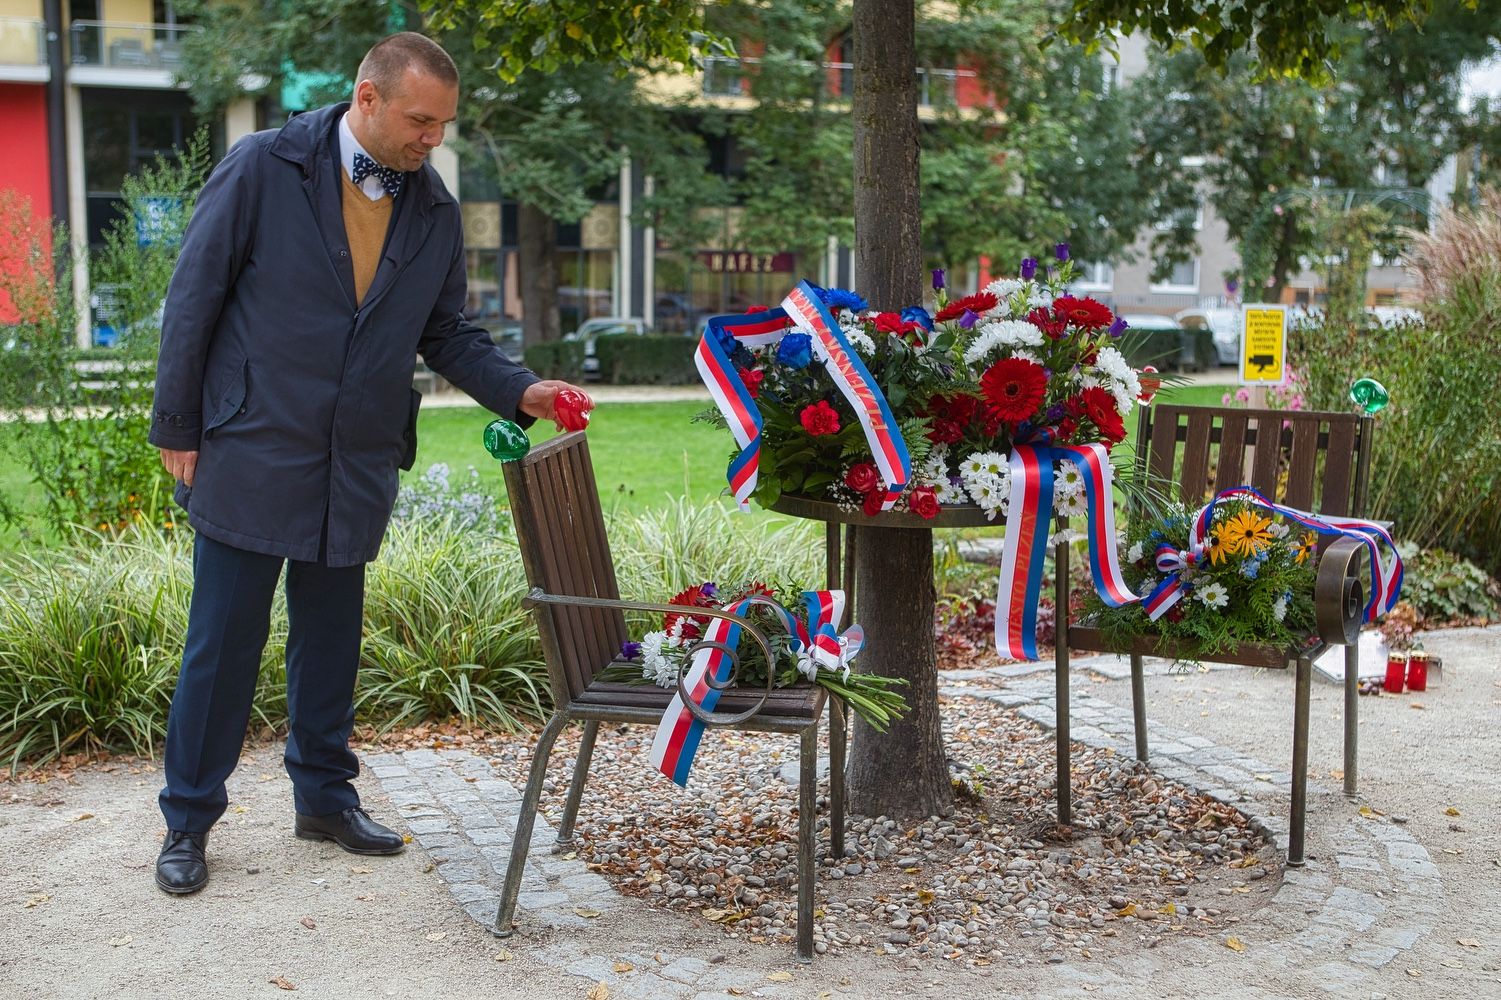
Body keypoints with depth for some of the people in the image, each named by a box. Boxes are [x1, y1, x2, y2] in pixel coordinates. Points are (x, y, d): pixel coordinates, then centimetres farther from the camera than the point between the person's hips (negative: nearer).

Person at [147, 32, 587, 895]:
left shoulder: (435, 211, 5)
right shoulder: (263, 170, -9)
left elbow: (447, 332, 11)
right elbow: (194, 299, -5)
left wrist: (521, 390, -6)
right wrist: (177, 430, -5)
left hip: (358, 465, 4)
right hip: (252, 454, -4)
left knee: (332, 636, 15)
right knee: (225, 639, 2)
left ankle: (326, 796, 30)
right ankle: (188, 821, 16)